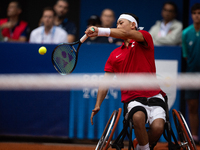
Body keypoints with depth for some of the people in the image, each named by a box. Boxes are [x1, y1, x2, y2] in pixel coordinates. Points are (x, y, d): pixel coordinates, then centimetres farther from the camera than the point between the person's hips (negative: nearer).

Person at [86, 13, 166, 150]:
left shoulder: (145, 37, 6)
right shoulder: (114, 55, 17)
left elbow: (126, 34, -17)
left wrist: (100, 31, -28)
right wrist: (98, 105, 4)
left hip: (153, 95, -2)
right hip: (133, 98, 2)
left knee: (158, 127, -27)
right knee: (138, 117, -34)